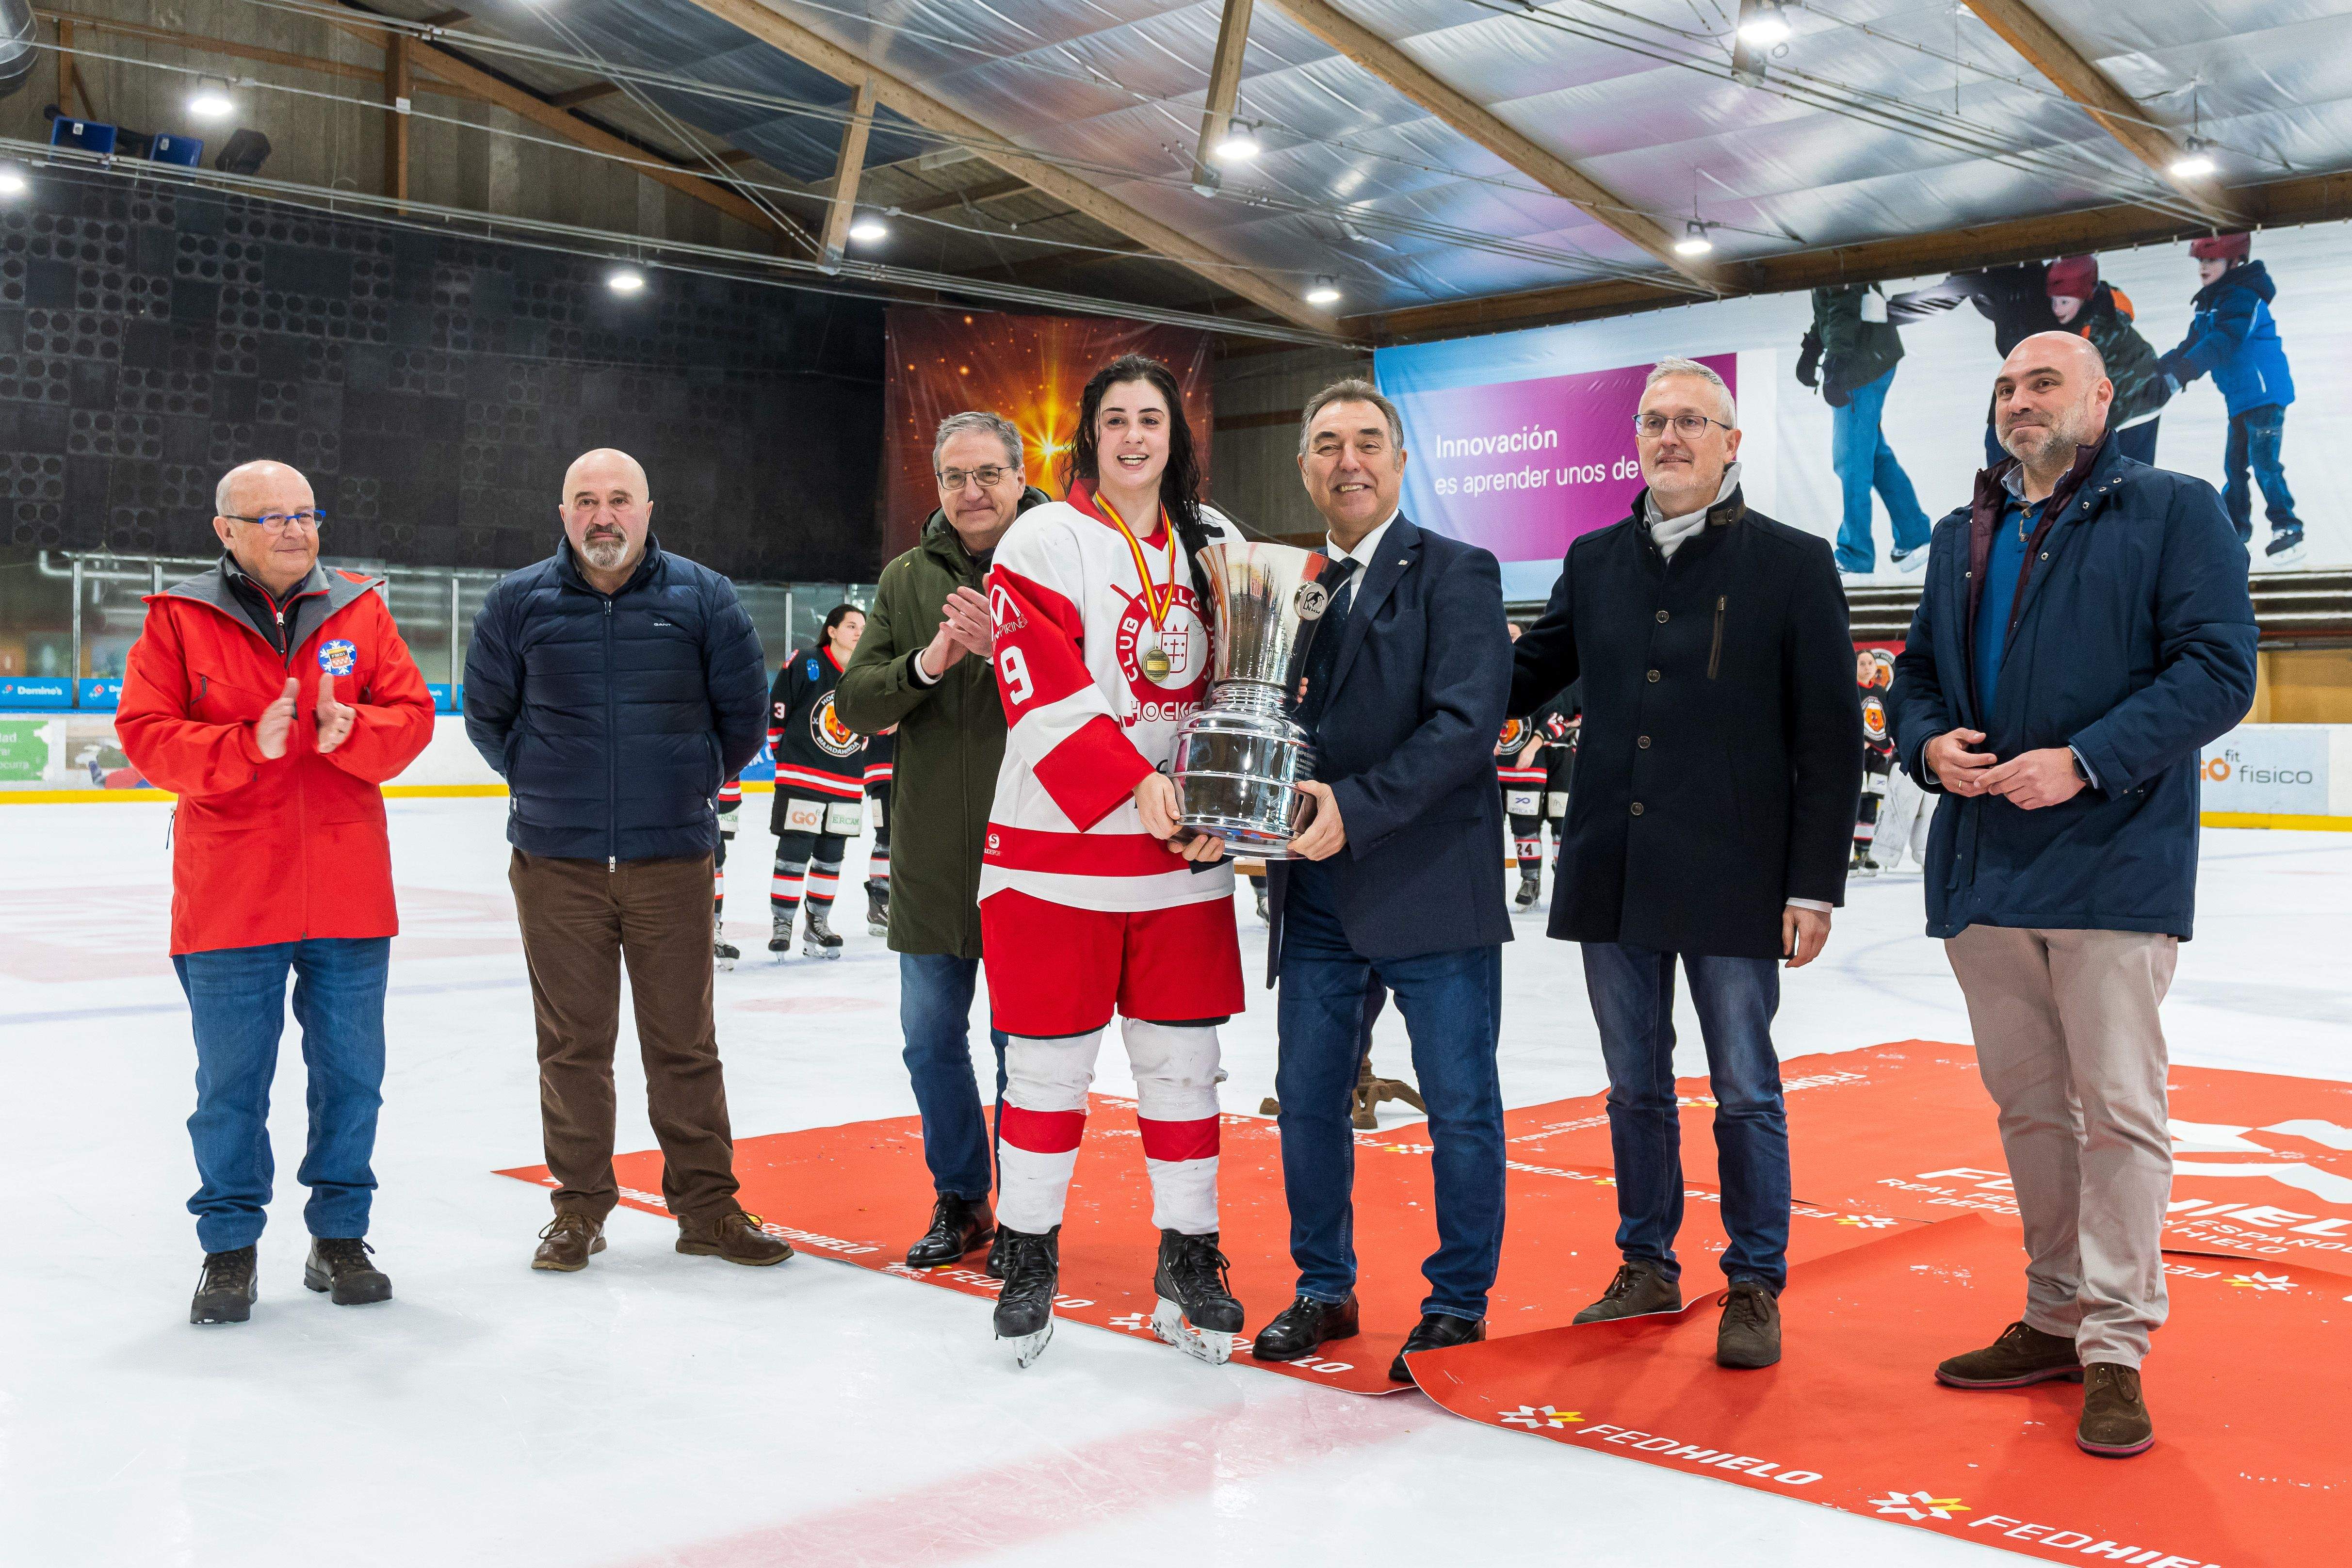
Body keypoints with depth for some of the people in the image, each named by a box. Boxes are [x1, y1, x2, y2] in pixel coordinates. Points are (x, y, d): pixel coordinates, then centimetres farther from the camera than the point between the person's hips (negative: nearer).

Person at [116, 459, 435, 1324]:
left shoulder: (360, 612, 7)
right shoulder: (178, 620, 1)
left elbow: (413, 717, 3)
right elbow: (145, 735, -5)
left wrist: (351, 730, -18)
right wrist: (248, 745, -20)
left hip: (349, 896, 2)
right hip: (227, 898, -2)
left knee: (351, 1074, 9)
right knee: (231, 1082, 6)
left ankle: (339, 1236, 25)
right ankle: (229, 1247, 21)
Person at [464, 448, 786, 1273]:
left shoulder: (703, 597, 1)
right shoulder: (517, 602, 2)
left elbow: (743, 711, 9)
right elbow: (487, 715, 15)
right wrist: (540, 781, 13)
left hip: (673, 857, 0)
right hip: (556, 862, 1)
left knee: (685, 1041, 5)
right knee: (573, 1042, 7)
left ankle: (706, 1205, 15)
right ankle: (579, 1207, 19)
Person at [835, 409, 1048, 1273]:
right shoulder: (906, 579, 8)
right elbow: (855, 701, 2)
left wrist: (1008, 648, -27)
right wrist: (923, 665, -16)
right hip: (931, 853, 4)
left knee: (1022, 1042, 5)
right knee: (931, 1040, 12)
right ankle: (960, 1201, 30)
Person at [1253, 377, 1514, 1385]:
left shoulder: (1455, 575, -4)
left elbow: (1467, 726, -15)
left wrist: (1355, 809, -22)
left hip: (1432, 891, -5)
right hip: (1319, 900, 6)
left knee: (1461, 1108, 4)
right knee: (1307, 1100, 11)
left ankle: (1458, 1304, 19)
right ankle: (1324, 1290, 28)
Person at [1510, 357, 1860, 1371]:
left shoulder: (1792, 564, -3)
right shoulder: (1595, 564, 9)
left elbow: (1830, 740, -5)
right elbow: (1520, 677, 16)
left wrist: (1815, 886, -10)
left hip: (1732, 880, -4)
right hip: (1613, 877, 4)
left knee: (1744, 1092, 6)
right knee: (1635, 1087, 14)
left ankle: (1755, 1288, 20)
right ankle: (1647, 1269, 28)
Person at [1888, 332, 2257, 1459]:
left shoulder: (2173, 512, -2)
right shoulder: (1962, 536, 17)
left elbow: (2218, 670, -10)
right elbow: (1917, 672, 19)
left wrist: (2085, 761, -19)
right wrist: (1929, 743, -3)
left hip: (2112, 859, -6)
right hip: (1984, 864, 6)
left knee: (2116, 1106, -3)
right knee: (2027, 1103, 13)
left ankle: (2116, 1348, 7)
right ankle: (2056, 1320, 25)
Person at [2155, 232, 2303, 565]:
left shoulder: (2243, 298, -17)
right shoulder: (2207, 305, 12)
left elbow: (2222, 343, -30)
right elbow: (2192, 346, 12)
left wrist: (2180, 373, -39)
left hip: (2265, 393, -10)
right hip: (2240, 399, 10)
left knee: (2264, 462, -10)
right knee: (2234, 465, 13)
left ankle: (2288, 531, -2)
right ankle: (2234, 532, 22)